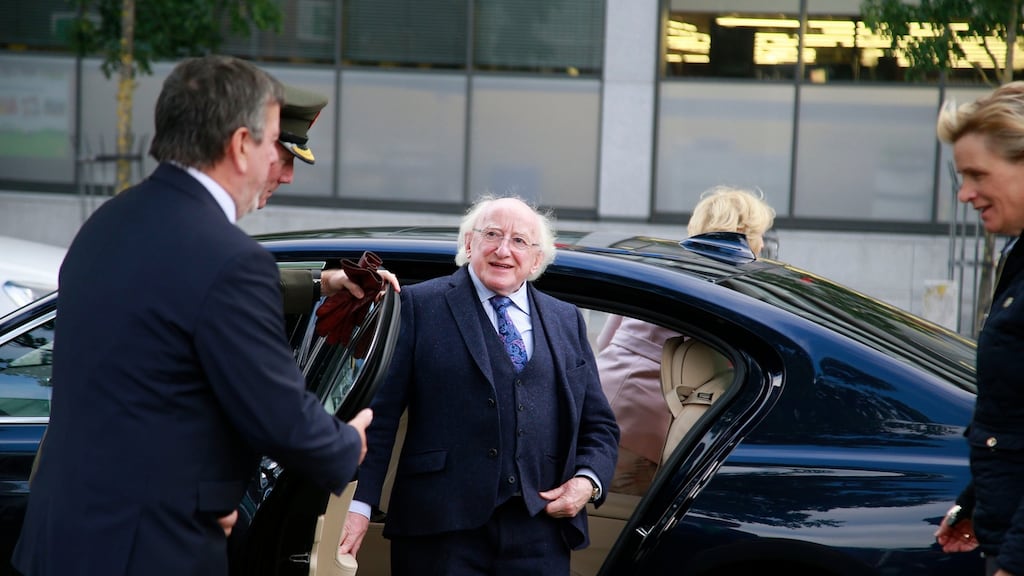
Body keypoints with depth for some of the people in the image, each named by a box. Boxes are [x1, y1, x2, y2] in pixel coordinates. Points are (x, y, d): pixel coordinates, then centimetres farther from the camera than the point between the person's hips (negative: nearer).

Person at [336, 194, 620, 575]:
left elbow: (598, 425, 19)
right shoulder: (420, 306, 4)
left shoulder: (566, 321, 17)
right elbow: (378, 412, -3)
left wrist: (588, 481, -1)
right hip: (442, 530, -3)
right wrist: (358, 503, -13)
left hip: (540, 533, 4)